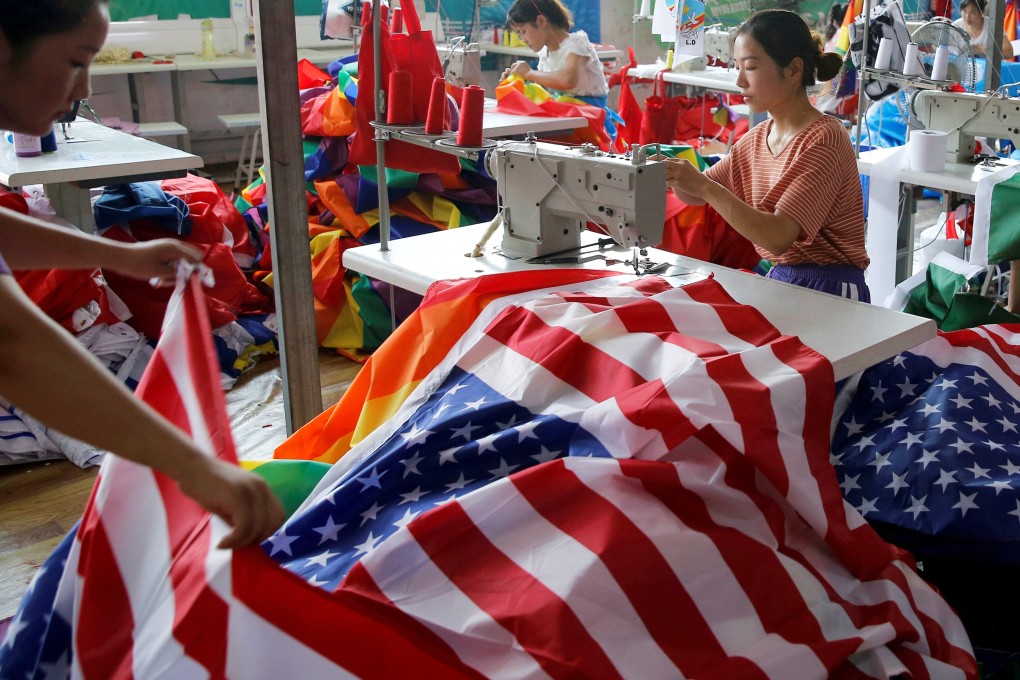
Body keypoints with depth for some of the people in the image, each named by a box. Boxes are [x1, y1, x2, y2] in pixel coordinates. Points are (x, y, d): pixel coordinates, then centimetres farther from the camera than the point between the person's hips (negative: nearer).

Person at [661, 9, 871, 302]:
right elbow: (696, 195, 13)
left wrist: (705, 186, -30)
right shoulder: (757, 138, 8)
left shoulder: (823, 139, -16)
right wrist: (674, 173, -9)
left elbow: (779, 237, -25)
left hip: (829, 292, -7)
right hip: (777, 281, 7)